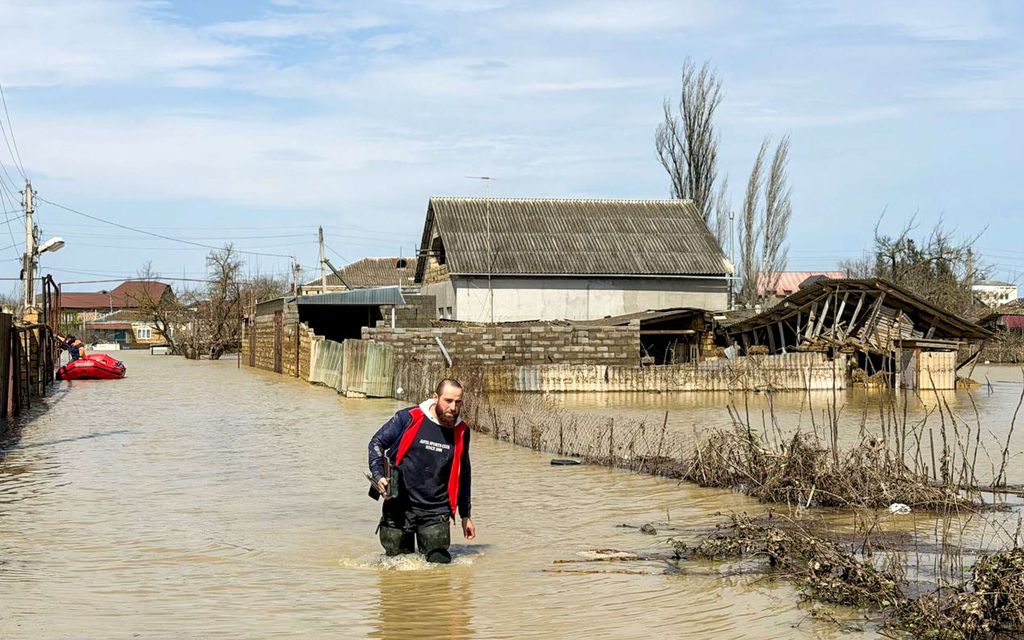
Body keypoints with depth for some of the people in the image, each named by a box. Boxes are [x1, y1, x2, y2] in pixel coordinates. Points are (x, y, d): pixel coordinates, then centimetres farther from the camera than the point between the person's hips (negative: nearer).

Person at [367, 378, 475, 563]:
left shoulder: (461, 432, 3)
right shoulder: (409, 418, -6)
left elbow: (463, 475, 16)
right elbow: (377, 442, 3)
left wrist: (465, 515, 20)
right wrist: (378, 476, -13)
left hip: (436, 512, 2)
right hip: (399, 506, -2)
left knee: (439, 562, -5)